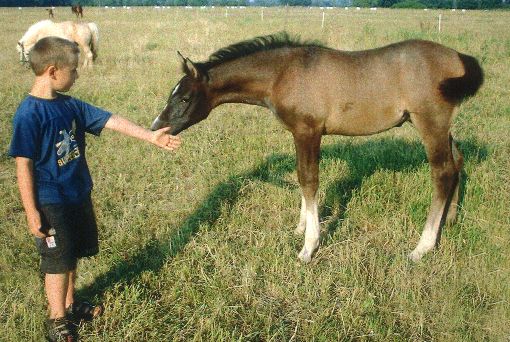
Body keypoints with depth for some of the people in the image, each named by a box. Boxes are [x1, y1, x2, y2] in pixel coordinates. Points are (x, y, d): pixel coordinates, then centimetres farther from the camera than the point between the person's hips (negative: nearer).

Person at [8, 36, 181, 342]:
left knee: (73, 255, 22)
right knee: (58, 261, 7)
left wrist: (151, 136, -2)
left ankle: (69, 304, 42)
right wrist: (31, 212, -18)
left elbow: (111, 121, 1)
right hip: (51, 204, -7)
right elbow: (24, 165, -19)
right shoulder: (29, 114, -20)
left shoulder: (71, 106, 1)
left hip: (79, 195, 7)